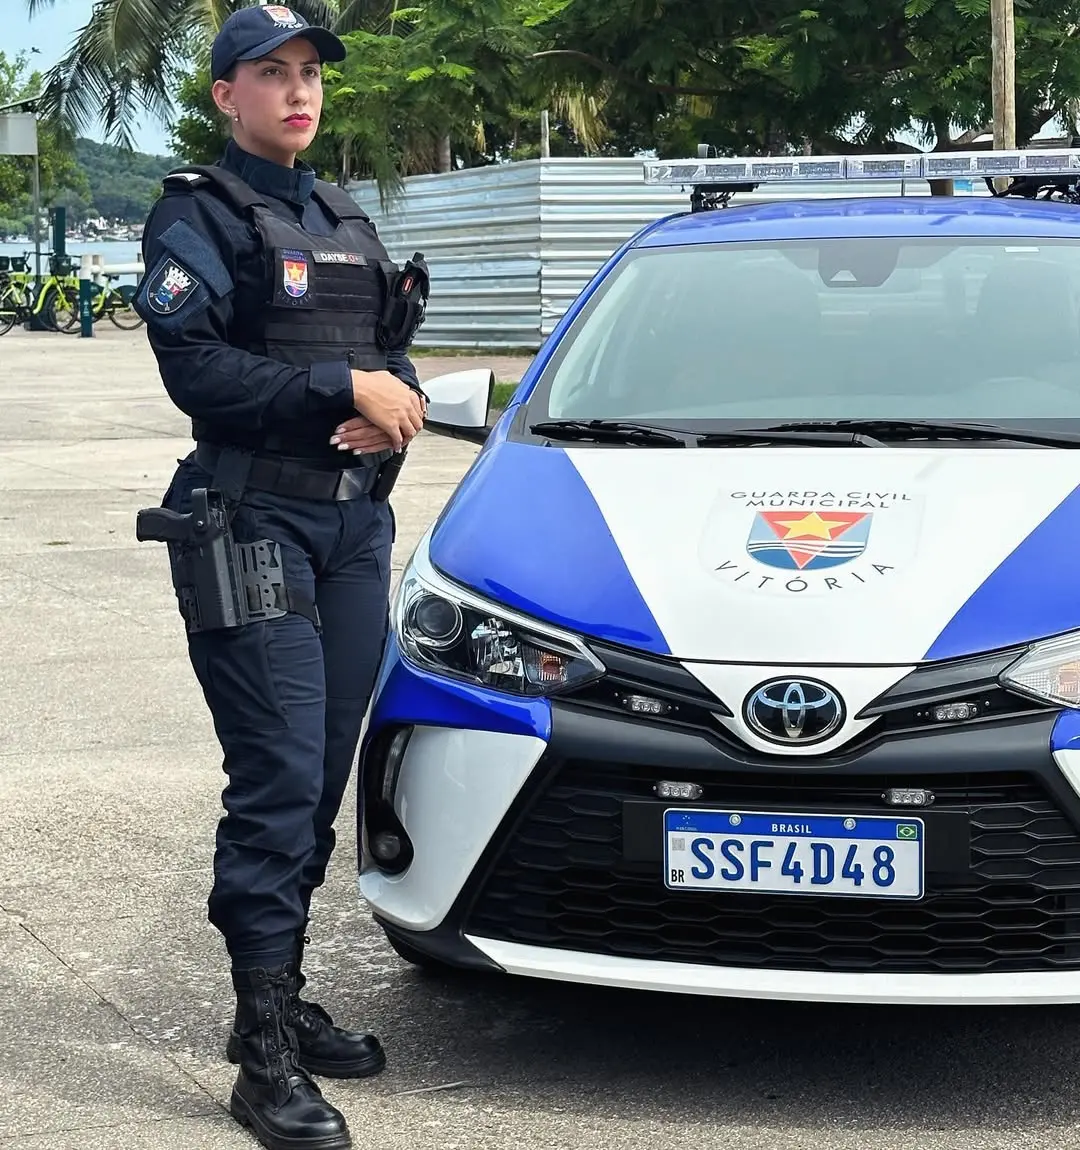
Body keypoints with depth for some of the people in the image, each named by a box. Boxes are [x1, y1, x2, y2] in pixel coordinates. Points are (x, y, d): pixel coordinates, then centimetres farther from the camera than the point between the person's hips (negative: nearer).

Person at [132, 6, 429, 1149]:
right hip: (252, 524, -7)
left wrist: (399, 397, -4)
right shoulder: (198, 215, -3)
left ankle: (281, 999, 22)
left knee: (323, 775, 9)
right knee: (278, 777, -11)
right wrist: (344, 390, -17)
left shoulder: (342, 217, 20)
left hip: (353, 519, 7)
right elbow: (196, 368, -15)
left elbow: (393, 353, 20)